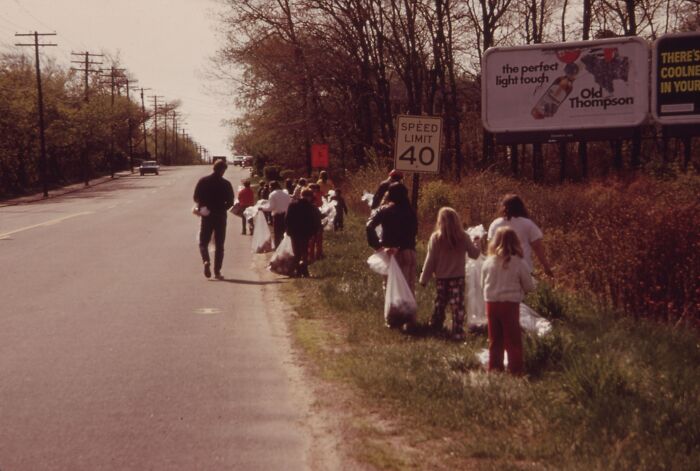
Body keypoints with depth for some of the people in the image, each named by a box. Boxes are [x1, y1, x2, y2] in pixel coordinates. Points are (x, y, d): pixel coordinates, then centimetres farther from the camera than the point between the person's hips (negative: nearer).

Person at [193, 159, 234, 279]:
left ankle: (206, 261, -17)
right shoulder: (226, 184, -5)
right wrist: (221, 209, 10)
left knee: (203, 242, 11)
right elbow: (230, 202, -4)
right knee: (219, 245, 8)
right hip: (220, 217, 0)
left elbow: (196, 198, -3)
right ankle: (217, 271, 4)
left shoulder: (203, 181, -2)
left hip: (206, 216, 0)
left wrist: (201, 207, 12)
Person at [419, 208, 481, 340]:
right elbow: (474, 254, 0)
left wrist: (424, 278, 1)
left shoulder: (435, 238, -11)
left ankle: (435, 327, 29)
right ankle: (458, 332, -1)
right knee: (458, 305, 3)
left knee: (440, 303, 18)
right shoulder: (463, 237, -9)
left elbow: (430, 260, -8)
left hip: (441, 278, 1)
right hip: (458, 277, -1)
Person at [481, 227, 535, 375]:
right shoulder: (519, 263, -10)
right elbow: (529, 286, -3)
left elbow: (483, 284, 10)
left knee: (495, 340, 15)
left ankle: (494, 368, 19)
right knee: (513, 340, 5)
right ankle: (515, 370, 6)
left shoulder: (488, 262, -2)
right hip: (510, 304, -3)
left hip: (491, 303, 3)